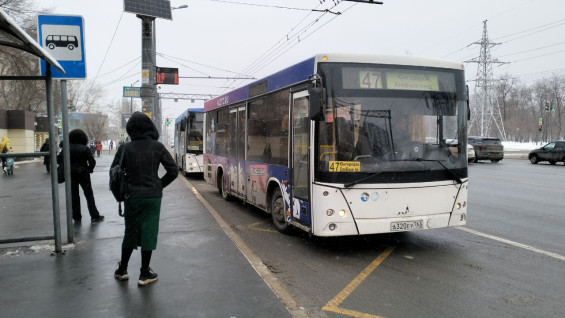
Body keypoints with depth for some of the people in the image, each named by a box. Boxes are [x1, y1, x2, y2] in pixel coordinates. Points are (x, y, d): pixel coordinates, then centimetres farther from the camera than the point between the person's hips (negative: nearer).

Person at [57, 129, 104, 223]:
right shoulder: (85, 148, -7)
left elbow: (58, 159, -6)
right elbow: (92, 162, -13)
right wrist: (89, 169, 2)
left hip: (70, 174, 2)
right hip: (83, 174, -2)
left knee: (74, 196, 11)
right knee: (89, 195, 5)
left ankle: (76, 217, 13)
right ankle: (95, 216, 5)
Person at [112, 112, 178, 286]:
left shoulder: (125, 148, -3)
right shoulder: (157, 147, -3)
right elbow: (173, 171, -4)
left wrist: (123, 191, 11)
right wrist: (159, 185, 7)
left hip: (132, 196, 1)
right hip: (153, 196, -1)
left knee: (130, 232, 17)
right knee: (148, 232, 6)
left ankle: (122, 270, 29)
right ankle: (145, 274, 13)